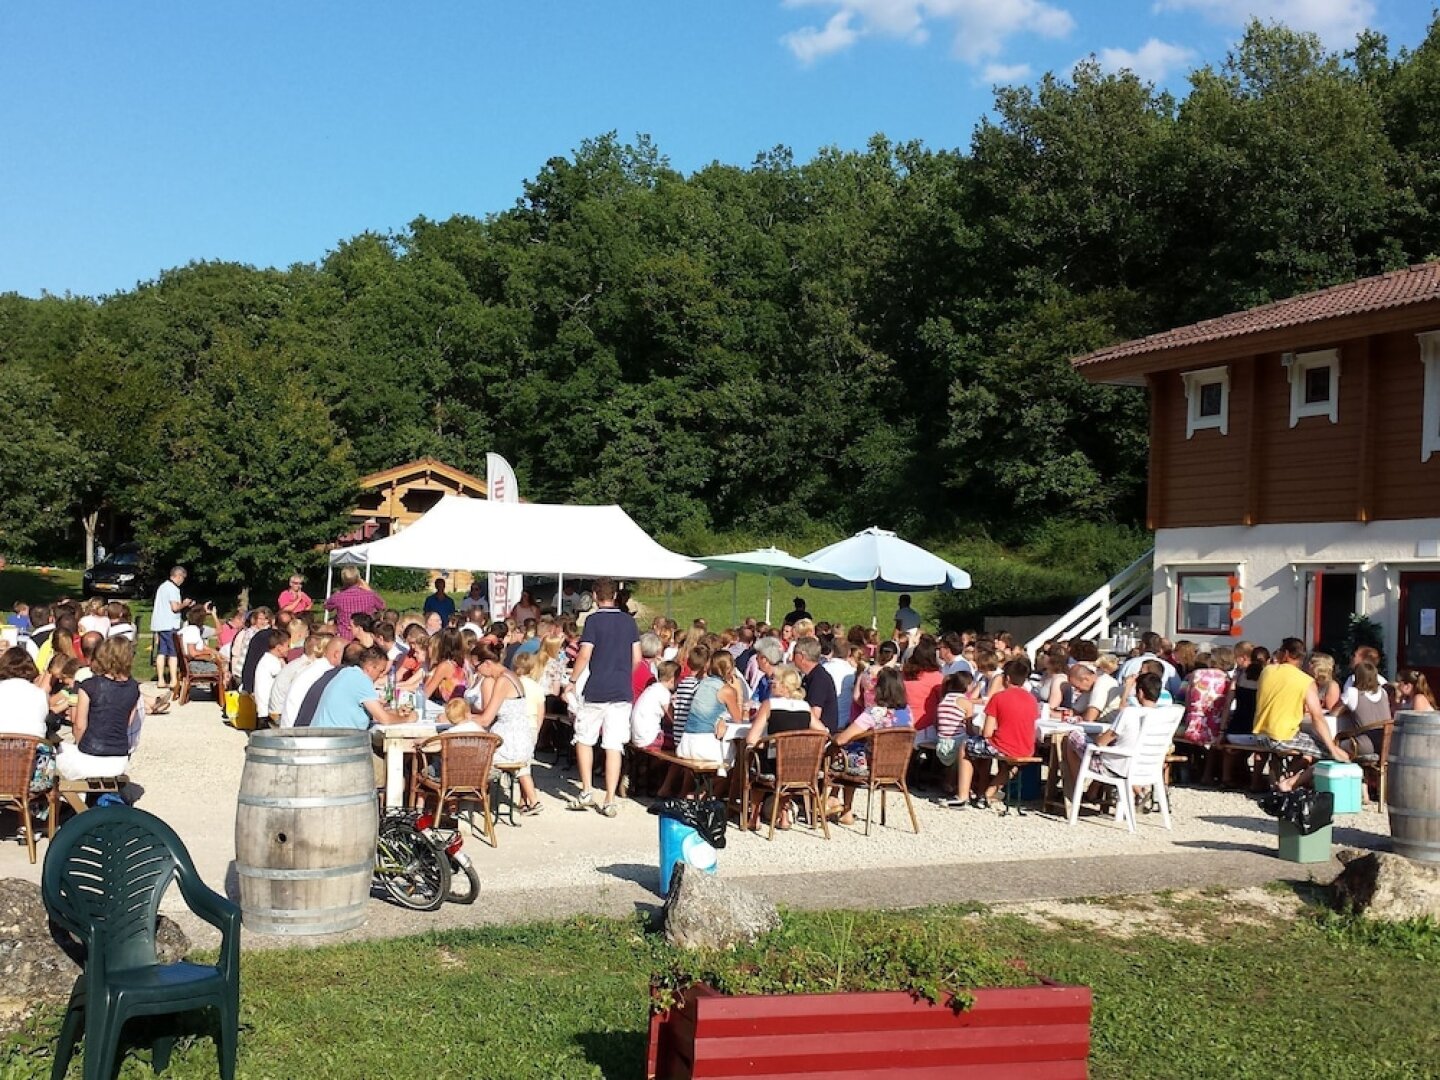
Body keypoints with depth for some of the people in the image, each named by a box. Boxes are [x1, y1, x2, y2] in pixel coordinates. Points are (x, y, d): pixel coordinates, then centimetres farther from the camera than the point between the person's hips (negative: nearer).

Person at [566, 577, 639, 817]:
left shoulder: (594, 620, -6)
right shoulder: (629, 621, 7)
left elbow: (585, 655, -12)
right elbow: (637, 658, 9)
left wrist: (572, 681, -1)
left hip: (595, 691, -3)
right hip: (622, 692, 3)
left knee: (584, 739, 14)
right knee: (614, 746, 3)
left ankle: (586, 792, 10)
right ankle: (609, 802, 2)